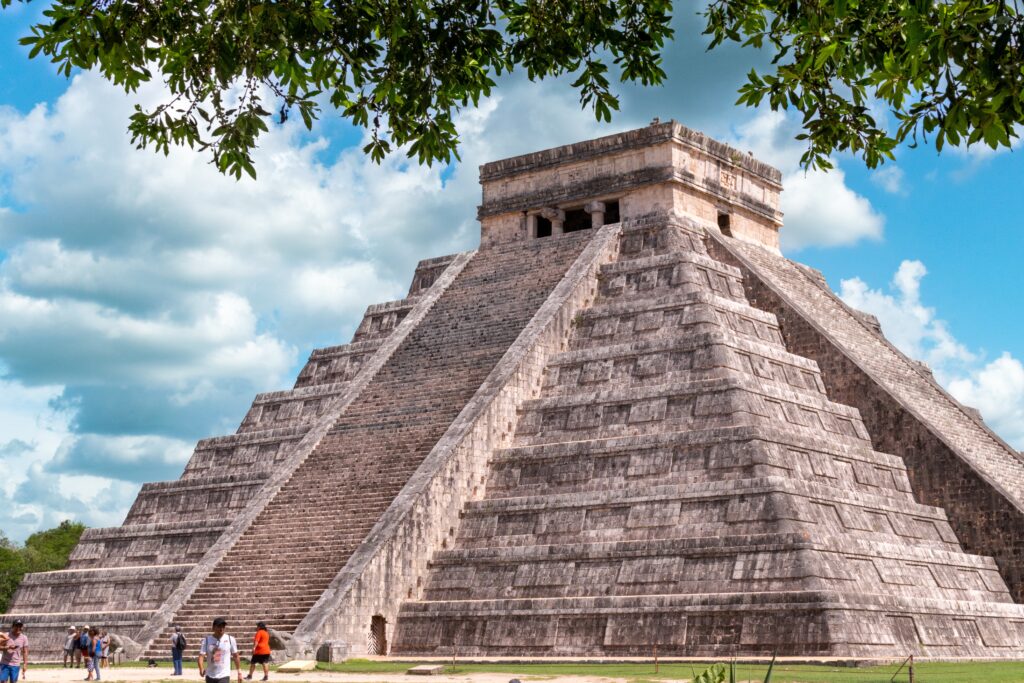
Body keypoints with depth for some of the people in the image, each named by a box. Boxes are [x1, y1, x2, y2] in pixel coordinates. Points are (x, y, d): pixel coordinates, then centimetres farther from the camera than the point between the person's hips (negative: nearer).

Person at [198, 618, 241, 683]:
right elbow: (201, 656, -11)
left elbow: (235, 656, 6)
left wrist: (239, 672, 7)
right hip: (210, 676, 2)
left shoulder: (230, 639, -3)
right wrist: (201, 669, -30)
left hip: (224, 676, -2)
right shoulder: (207, 640, -3)